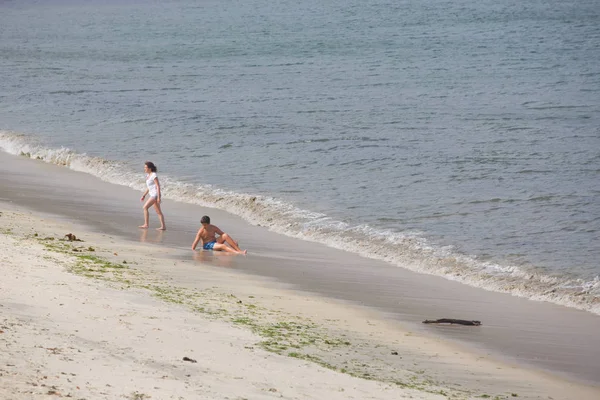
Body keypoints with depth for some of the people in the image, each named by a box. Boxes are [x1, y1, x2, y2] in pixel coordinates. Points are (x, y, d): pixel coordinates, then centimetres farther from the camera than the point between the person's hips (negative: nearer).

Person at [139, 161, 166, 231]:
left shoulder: (154, 175, -14)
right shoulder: (148, 175, 14)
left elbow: (158, 186, -18)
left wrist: (158, 197, -22)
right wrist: (144, 195, 21)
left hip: (155, 194, -10)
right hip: (152, 194, 10)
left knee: (145, 207, -12)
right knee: (158, 211, 9)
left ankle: (146, 224, -10)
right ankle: (163, 226, 9)